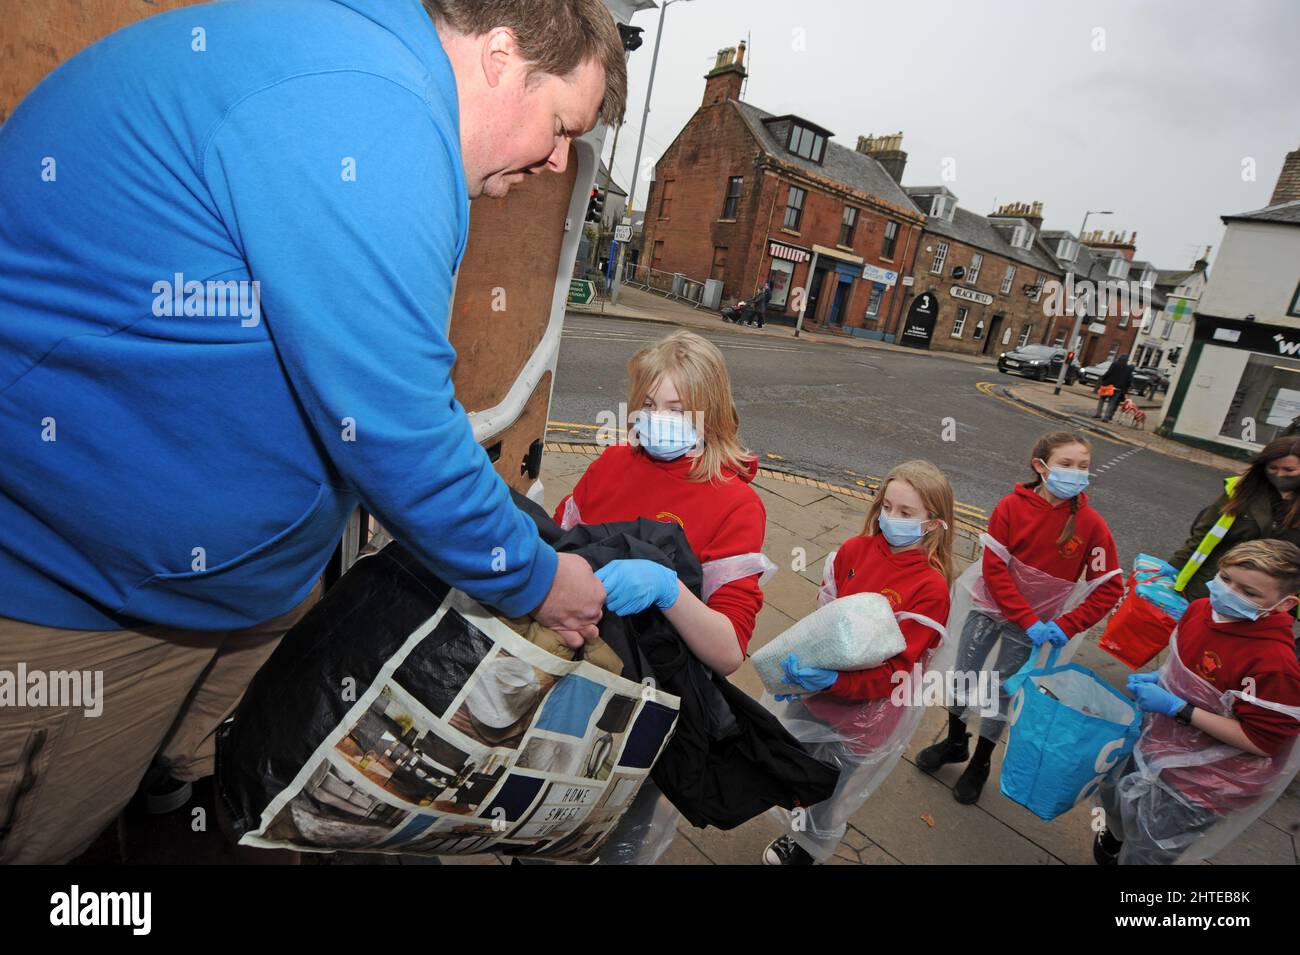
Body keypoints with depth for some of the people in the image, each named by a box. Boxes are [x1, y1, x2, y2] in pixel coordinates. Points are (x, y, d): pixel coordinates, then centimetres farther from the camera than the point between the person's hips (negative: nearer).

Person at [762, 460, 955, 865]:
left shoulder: (932, 588, -22)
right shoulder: (854, 550, -9)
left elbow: (895, 668, -23)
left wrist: (834, 680, -37)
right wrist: (804, 658, -17)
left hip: (863, 715, -4)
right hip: (813, 693, 4)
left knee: (828, 804, 19)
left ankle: (808, 851, 52)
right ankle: (797, 835, 57)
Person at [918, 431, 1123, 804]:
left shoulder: (1091, 524, -16)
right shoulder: (1012, 506, -17)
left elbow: (1109, 589, -9)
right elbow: (994, 568, -16)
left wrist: (1066, 626, -17)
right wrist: (1028, 620, -20)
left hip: (1035, 623, 0)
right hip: (988, 606, 1)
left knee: (1000, 691, 10)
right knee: (963, 675, 13)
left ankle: (980, 763, 34)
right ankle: (955, 742, 40)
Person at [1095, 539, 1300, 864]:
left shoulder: (1274, 662, -33)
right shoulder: (1201, 609, -11)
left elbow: (1260, 741, -26)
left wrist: (1176, 708, -28)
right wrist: (1157, 679, -7)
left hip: (1195, 782, -7)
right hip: (1156, 738, 7)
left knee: (1145, 853, 12)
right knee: (1113, 793, 31)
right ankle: (1116, 835, 62)